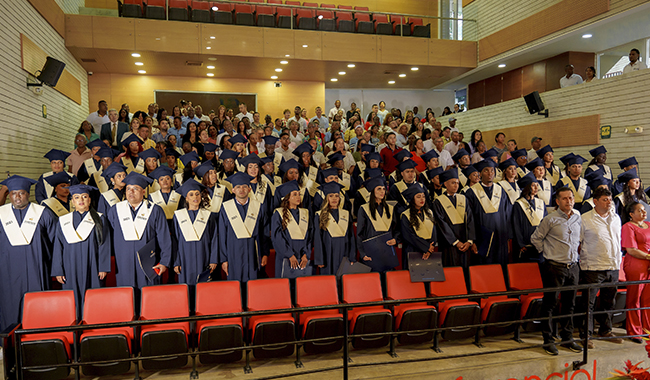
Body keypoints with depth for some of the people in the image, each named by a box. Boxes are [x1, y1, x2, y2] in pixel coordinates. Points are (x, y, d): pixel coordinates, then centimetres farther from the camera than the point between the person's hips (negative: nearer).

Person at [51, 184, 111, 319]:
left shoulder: (99, 220, 4)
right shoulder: (63, 222, 8)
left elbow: (105, 245, 1)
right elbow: (58, 247, 7)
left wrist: (103, 268, -6)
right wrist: (58, 271, 1)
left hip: (92, 269, -1)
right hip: (71, 271, 1)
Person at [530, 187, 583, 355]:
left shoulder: (578, 219, 9)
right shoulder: (550, 219, -8)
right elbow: (535, 238, -2)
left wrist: (575, 254, 16)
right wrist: (547, 252, -1)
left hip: (573, 266, 5)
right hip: (554, 267, -5)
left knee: (569, 304, 13)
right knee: (550, 304, 0)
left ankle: (567, 338, 25)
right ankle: (548, 341, 10)